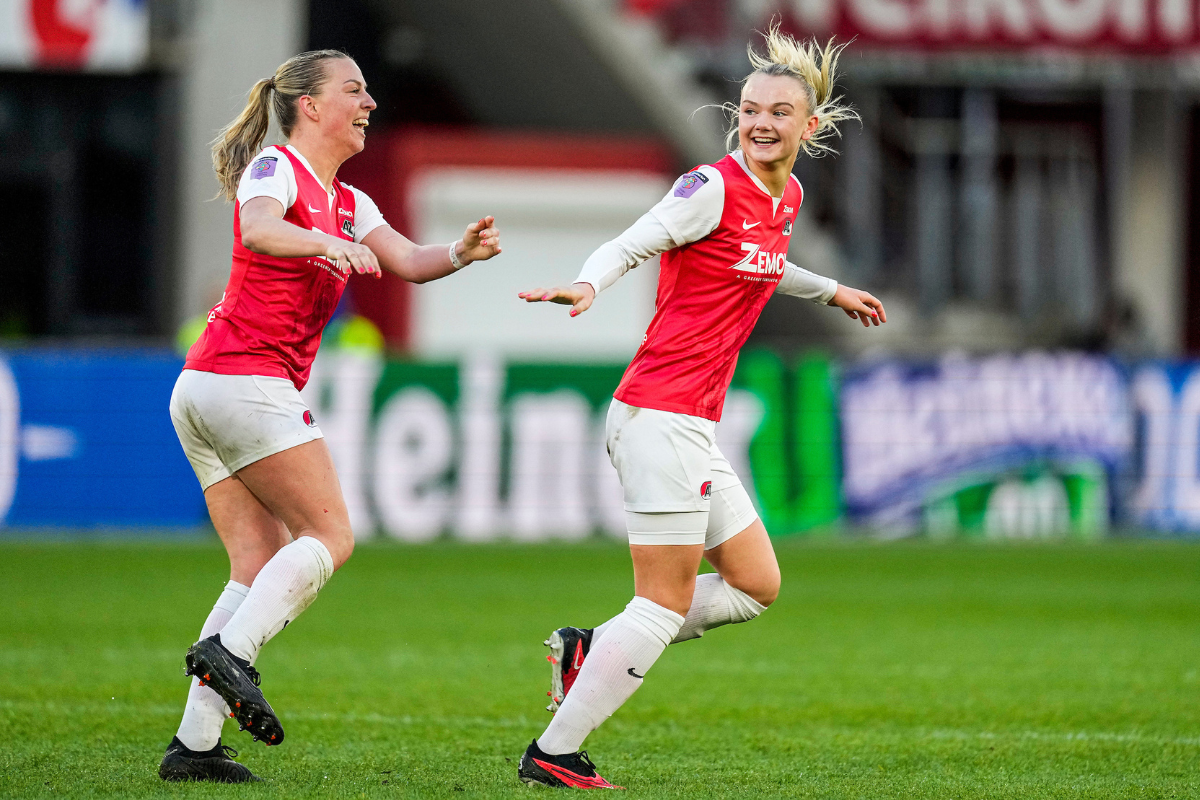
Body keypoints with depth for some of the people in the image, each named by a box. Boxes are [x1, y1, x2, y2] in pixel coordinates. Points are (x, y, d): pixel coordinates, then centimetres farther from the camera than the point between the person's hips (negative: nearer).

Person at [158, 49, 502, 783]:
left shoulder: (347, 203, 21)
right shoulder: (275, 168, -5)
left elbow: (409, 262, 10)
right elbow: (258, 230, -27)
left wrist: (461, 253, -11)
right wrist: (325, 244, -45)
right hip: (249, 382, -9)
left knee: (264, 567, 4)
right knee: (330, 535, -10)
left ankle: (195, 744, -1)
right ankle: (230, 651, -21)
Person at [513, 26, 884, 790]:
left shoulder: (787, 197, 13)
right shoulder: (712, 187, -12)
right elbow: (626, 246, -17)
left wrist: (831, 290, 46)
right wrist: (588, 284, -38)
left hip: (695, 425, 9)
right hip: (661, 415, -9)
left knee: (756, 586, 12)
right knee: (668, 603, -7)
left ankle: (590, 650, 16)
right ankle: (552, 755, -2)